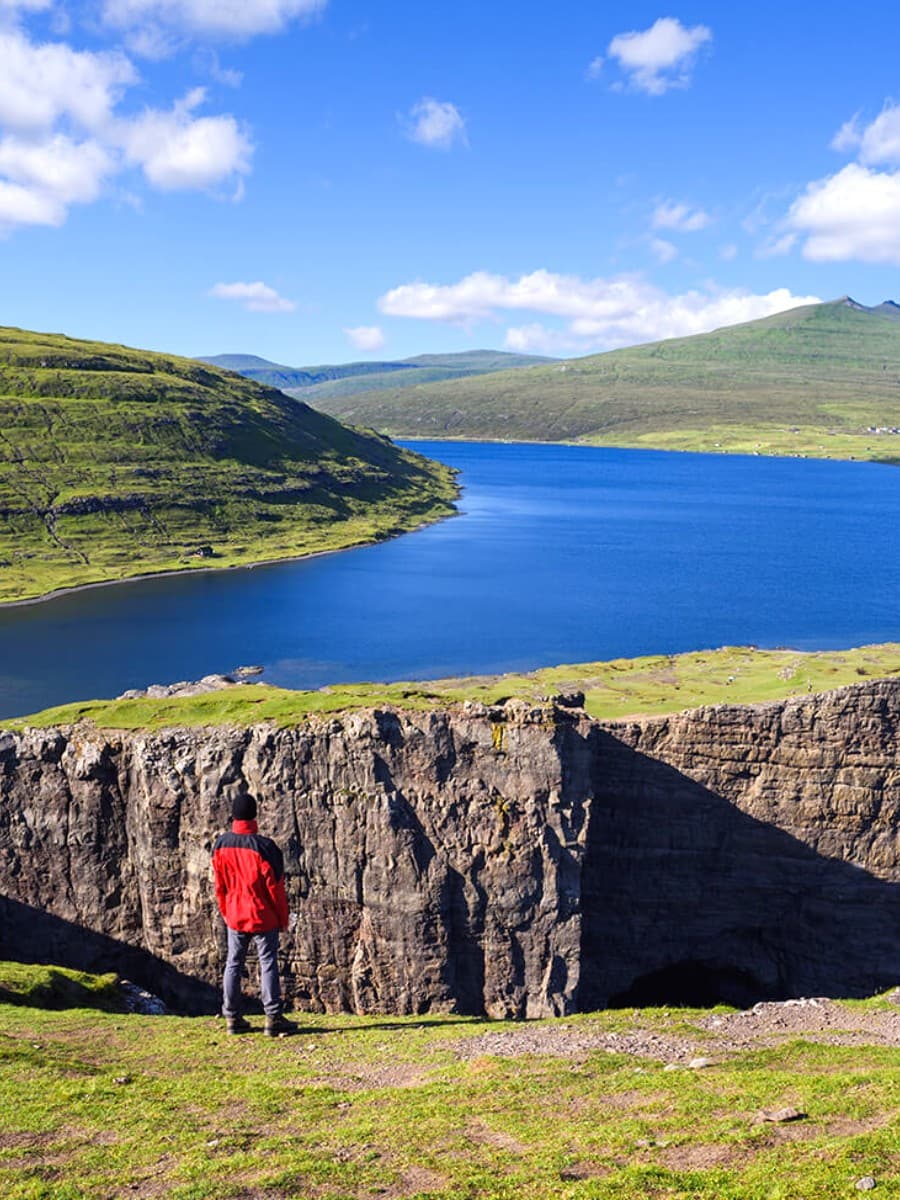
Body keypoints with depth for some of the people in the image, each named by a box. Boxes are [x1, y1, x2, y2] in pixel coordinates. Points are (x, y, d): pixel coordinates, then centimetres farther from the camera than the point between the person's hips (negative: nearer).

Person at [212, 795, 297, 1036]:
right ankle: (273, 1018, 2)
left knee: (234, 964, 13)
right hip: (263, 917, -4)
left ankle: (233, 1018, 16)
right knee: (268, 964, 1)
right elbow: (274, 886, -11)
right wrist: (282, 918, -1)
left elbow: (219, 885, 6)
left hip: (235, 916, 4)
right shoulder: (263, 846, -17)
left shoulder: (220, 845, -3)